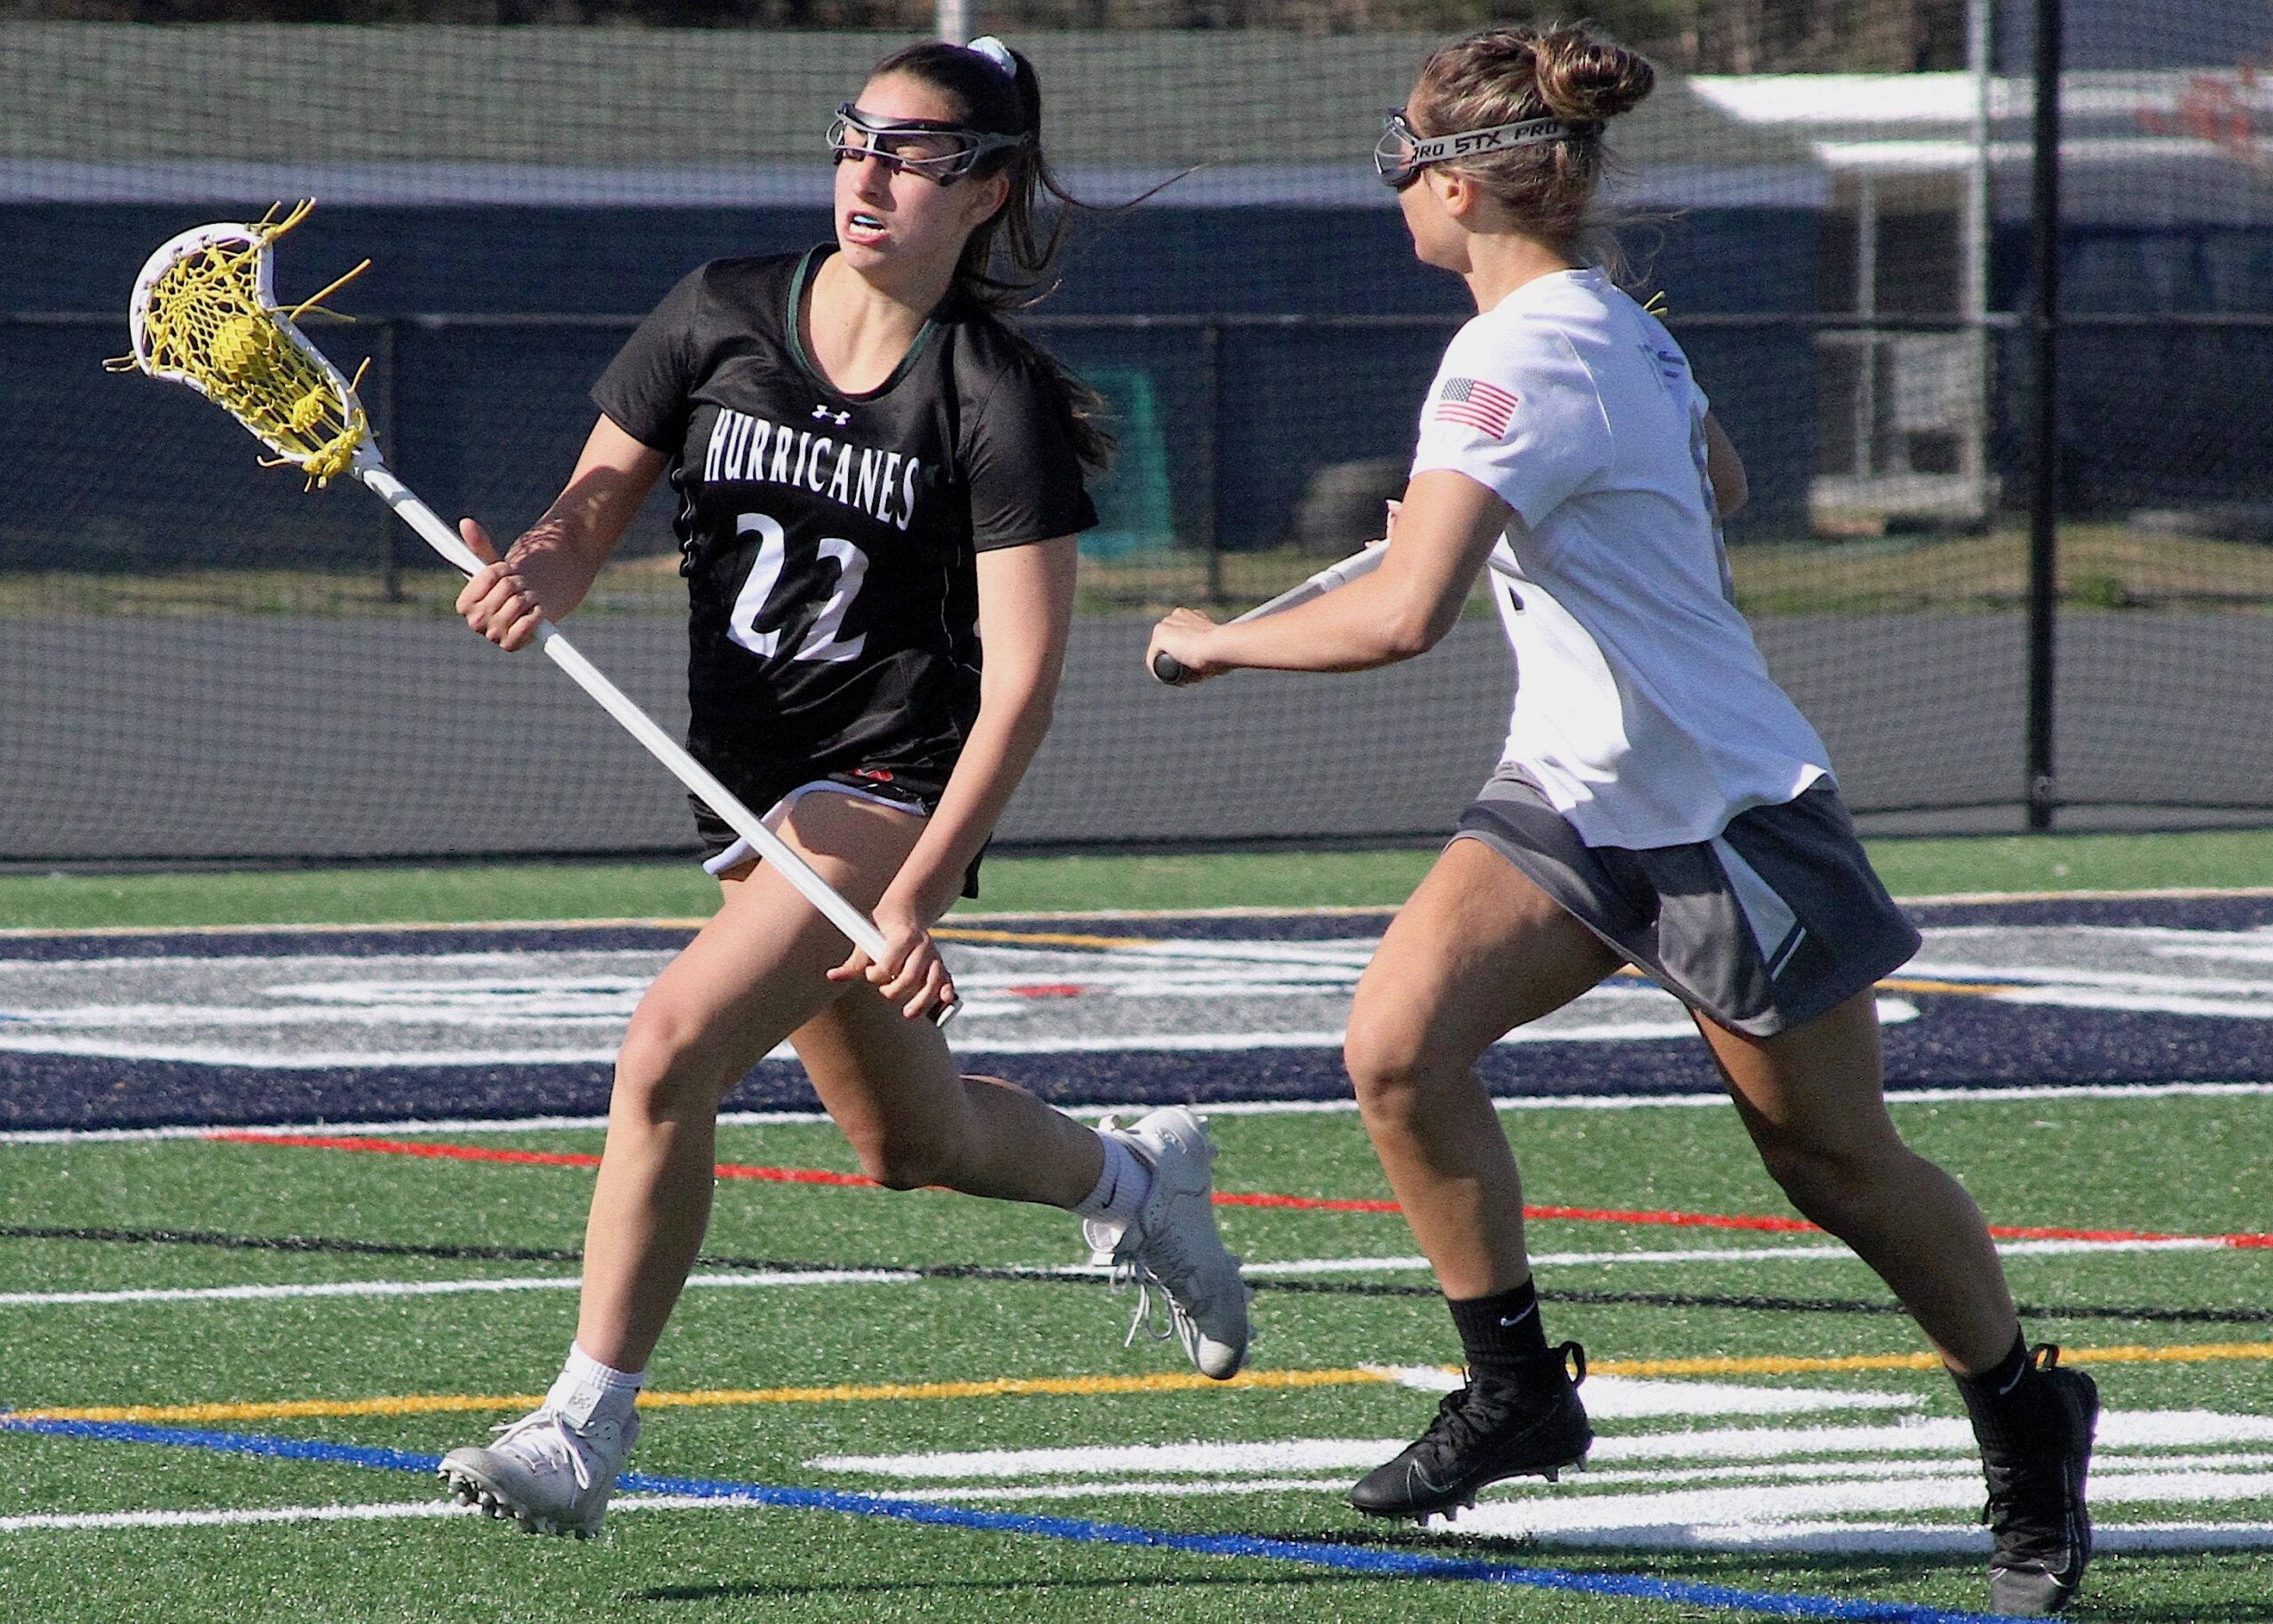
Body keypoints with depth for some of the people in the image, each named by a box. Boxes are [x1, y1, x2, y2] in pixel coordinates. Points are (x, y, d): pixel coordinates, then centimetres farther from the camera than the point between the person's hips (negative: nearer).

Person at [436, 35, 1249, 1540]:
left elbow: (1022, 672, -18)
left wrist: (920, 893, -27)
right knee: (912, 1143, 22)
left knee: (670, 1050, -25)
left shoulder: (1000, 397, -15)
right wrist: (534, 573, -23)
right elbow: (594, 512, 2)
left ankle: (583, 1432, -16)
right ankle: (1141, 1177, 53)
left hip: (888, 785, -6)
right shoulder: (722, 314, -2)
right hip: (750, 782, 6)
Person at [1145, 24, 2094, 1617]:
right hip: (1577, 795, 8)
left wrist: (1218, 640, -21)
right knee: (1399, 1038, -11)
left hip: (1728, 816, -8)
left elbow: (1399, 615, -37)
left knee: (1845, 1167, 6)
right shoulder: (1622, 327, 2)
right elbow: (1718, 484, 23)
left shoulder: (1516, 368, -26)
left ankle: (2029, 1427, 27)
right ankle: (1518, 1384, 1)